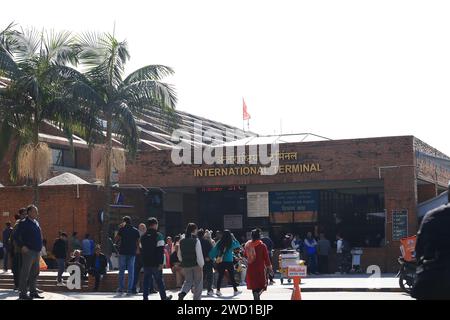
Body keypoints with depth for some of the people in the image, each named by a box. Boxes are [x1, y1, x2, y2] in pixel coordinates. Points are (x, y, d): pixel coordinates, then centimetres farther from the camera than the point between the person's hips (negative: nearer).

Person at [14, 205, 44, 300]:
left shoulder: (36, 223, 15)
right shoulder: (23, 223, -7)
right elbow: (16, 236, -11)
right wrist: (22, 246, -18)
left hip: (36, 252, 8)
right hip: (28, 252, -8)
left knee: (34, 273, 12)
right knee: (25, 272, -5)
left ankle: (33, 292, 20)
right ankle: (22, 293, -1)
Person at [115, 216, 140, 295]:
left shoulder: (122, 229, -3)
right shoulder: (136, 231, 6)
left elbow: (116, 239, 4)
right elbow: (137, 242, 6)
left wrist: (120, 228, 7)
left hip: (123, 252, -2)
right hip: (132, 253, 2)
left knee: (121, 271, 6)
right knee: (131, 271, 3)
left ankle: (120, 289, 4)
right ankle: (129, 289, 0)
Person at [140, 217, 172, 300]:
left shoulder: (143, 237, 9)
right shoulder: (158, 236, -10)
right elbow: (161, 251, -15)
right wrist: (161, 263, -15)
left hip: (146, 263, 5)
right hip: (156, 263, -4)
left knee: (146, 280, 7)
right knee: (159, 281, 6)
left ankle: (145, 297, 3)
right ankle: (164, 297, 16)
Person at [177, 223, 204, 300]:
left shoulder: (181, 241, 2)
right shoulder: (196, 241, -14)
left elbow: (179, 255, 9)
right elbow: (199, 254, -16)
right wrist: (201, 265, -9)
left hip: (185, 265, 5)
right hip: (196, 265, -5)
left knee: (188, 281, 16)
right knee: (198, 283, 9)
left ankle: (182, 293, -10)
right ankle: (197, 298, 10)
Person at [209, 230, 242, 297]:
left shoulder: (219, 243, -1)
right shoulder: (231, 243, -7)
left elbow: (213, 251, -4)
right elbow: (238, 244, 11)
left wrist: (214, 258, 5)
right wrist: (233, 238, 14)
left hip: (220, 263, 3)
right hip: (229, 262, -2)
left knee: (220, 276, 8)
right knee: (232, 276, 8)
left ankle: (218, 290, 2)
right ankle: (235, 290, 16)